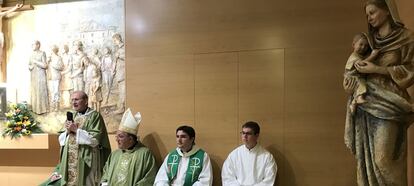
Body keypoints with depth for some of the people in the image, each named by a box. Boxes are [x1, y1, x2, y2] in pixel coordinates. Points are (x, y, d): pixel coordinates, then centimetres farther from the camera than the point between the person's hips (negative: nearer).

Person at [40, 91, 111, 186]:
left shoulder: (94, 116, -5)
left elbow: (95, 139, -15)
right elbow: (61, 140, 15)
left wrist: (76, 130, -14)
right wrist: (67, 131, -5)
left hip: (85, 161, -6)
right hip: (69, 161, 6)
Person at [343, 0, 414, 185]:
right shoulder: (369, 40, 15)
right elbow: (355, 63, 18)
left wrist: (377, 69, -12)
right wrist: (350, 77, -3)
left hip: (388, 104, -4)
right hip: (365, 103, 4)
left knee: (383, 158, -12)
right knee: (365, 155, 2)